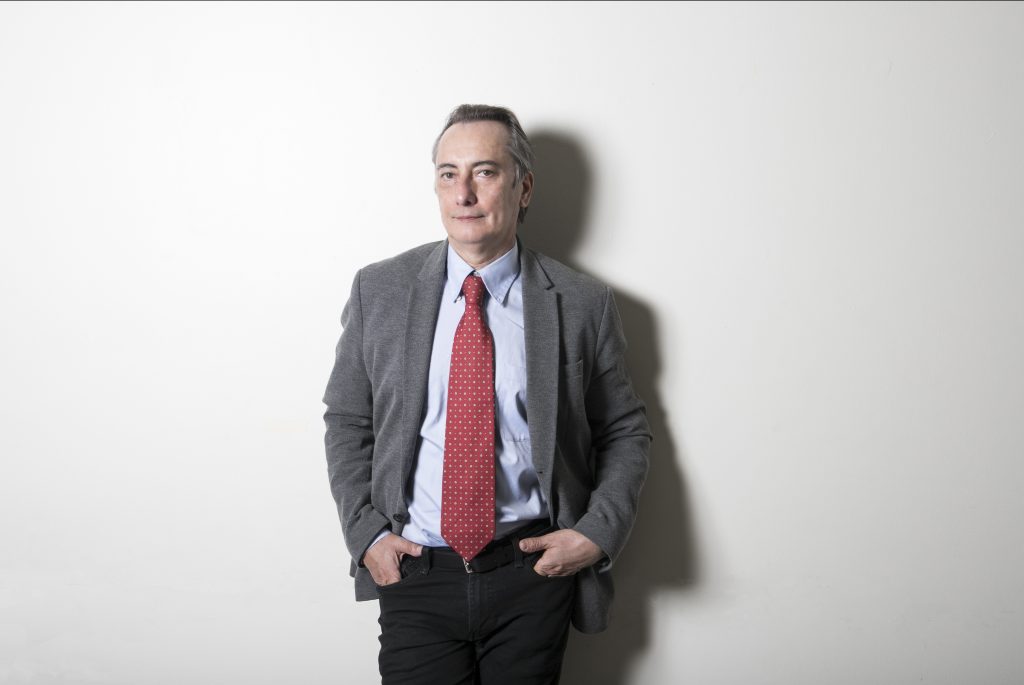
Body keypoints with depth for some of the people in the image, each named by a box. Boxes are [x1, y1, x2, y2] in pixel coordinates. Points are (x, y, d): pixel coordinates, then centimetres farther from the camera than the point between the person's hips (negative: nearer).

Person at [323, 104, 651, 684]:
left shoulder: (583, 304, -3)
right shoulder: (379, 291, 1)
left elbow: (625, 430, 6)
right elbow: (347, 422, 8)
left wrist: (598, 532, -7)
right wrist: (366, 532, -2)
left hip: (533, 574, 0)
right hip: (414, 575, 1)